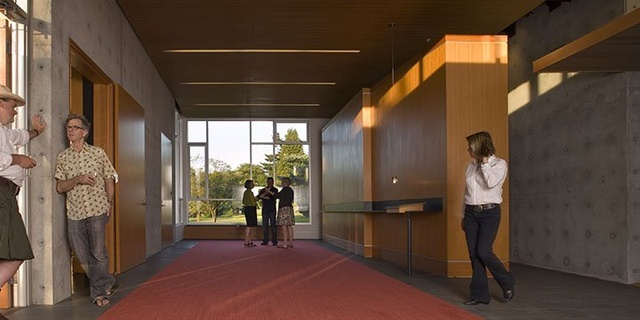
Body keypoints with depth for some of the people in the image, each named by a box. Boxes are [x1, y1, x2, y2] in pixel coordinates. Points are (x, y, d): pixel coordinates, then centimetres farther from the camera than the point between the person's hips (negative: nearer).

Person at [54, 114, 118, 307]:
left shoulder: (98, 153, 4)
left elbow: (109, 179, 9)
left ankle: (98, 292, 13)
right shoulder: (62, 157, 7)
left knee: (98, 253, -4)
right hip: (74, 212, 3)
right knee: (82, 256, 6)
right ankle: (107, 283, 24)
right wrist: (77, 179, -15)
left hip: (97, 209, -2)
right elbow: (60, 187, 3)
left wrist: (110, 203, 3)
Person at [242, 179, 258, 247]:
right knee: (249, 226, -8)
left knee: (250, 226, 12)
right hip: (251, 209, -10)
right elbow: (253, 202, -16)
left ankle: (249, 241, 14)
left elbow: (244, 202, 22)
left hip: (247, 208, 10)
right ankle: (246, 242, -8)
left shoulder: (246, 192, 16)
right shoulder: (250, 192, -14)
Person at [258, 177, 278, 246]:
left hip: (272, 209, -3)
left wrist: (269, 191, -22)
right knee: (265, 225, 3)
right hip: (265, 209, 3)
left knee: (273, 225, -6)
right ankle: (265, 241, 7)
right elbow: (259, 196, -1)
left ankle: (274, 241, -5)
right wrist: (265, 193, -14)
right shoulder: (263, 190, 17)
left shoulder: (275, 190, 9)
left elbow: (275, 195, -13)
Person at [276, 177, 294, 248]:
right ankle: (290, 243, 11)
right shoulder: (290, 190, 17)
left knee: (284, 226, -9)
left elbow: (278, 196, -12)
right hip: (289, 208, 9)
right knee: (289, 226, 9)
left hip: (284, 208, -9)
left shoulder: (285, 189, -10)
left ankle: (285, 244, -11)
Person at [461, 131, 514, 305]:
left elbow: (491, 183, -24)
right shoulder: (471, 166, 11)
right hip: (471, 213, 6)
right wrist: (464, 216, 17)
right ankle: (480, 294, 11)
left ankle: (507, 284, 12)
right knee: (474, 255, 3)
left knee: (484, 252, -13)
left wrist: (484, 162, -15)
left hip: (489, 212, -6)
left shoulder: (499, 164, -5)